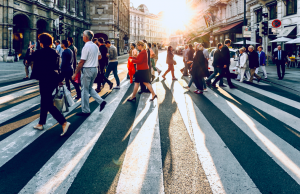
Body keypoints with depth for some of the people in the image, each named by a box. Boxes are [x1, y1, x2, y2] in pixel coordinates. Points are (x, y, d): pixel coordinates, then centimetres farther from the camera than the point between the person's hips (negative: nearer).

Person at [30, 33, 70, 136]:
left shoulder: (38, 53, -12)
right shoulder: (54, 53, 6)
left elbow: (36, 67, -9)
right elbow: (57, 67, 10)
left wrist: (33, 76, 8)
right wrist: (59, 79, 15)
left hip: (45, 79, -8)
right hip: (54, 78, 8)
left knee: (48, 104, -4)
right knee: (44, 101, 19)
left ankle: (64, 123, -15)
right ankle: (41, 124, 30)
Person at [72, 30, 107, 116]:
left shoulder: (86, 46, -16)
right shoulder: (95, 46, 8)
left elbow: (82, 61, -18)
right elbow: (99, 57, 24)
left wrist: (75, 73, -15)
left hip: (87, 69, -8)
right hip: (95, 69, 8)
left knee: (85, 90, 1)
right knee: (90, 88, 21)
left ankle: (85, 111, 7)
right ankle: (101, 101, 8)